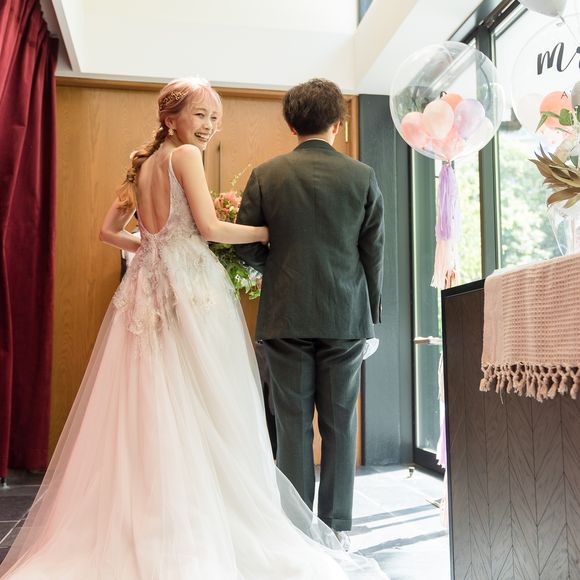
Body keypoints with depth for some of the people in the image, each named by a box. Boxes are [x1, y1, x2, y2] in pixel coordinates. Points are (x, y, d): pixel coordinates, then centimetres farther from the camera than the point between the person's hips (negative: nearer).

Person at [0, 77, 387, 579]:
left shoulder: (143, 164, 19)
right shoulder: (185, 155, -3)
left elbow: (110, 231, 23)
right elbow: (209, 227, -12)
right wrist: (265, 231, 0)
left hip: (148, 288, 8)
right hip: (189, 287, -8)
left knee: (150, 407, 9)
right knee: (199, 409, -3)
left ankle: (129, 527, 16)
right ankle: (191, 533, 3)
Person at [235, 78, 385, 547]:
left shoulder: (266, 175, 0)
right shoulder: (362, 176, 1)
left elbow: (245, 247, -1)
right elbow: (374, 254, 3)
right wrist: (373, 315, 11)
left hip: (286, 315, 0)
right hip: (346, 316, 1)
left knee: (293, 425, 7)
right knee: (340, 424, 9)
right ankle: (337, 528, 17)